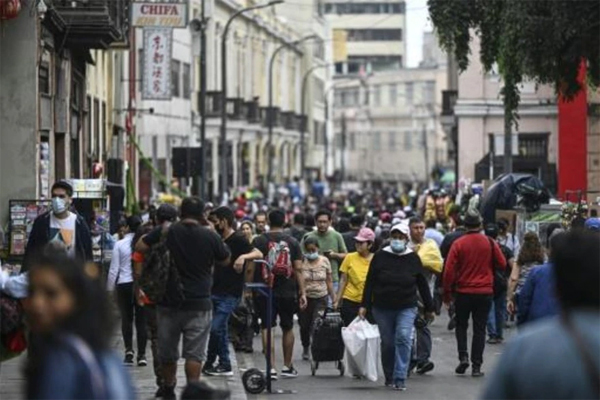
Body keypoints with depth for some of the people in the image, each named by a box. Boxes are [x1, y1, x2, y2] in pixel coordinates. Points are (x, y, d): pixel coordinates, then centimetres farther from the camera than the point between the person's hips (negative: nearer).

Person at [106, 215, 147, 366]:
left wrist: (110, 288, 8)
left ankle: (129, 350, 2)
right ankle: (142, 355, 4)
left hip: (124, 285, -1)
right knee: (141, 320, 5)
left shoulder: (120, 245, -5)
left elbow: (114, 269, -2)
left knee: (126, 318, 12)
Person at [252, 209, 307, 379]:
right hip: (288, 292, 2)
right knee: (287, 328, 16)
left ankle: (272, 367, -11)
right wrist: (303, 293, 1)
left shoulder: (259, 241, -3)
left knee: (267, 328, -1)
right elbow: (298, 269, -2)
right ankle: (287, 367, 25)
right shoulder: (292, 242, 1)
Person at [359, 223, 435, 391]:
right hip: (382, 308, 1)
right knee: (387, 343, 5)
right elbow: (370, 282, 2)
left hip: (407, 308, -1)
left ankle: (400, 379, -15)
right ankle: (389, 377, 21)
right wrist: (365, 305, -4)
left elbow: (422, 284, 7)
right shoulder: (380, 257, -1)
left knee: (403, 338, -16)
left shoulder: (413, 258, 1)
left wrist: (429, 308, 10)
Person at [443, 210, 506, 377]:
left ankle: (463, 356, -2)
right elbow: (502, 264, 3)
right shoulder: (490, 243, -4)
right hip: (485, 293, 1)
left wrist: (447, 293, 1)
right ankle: (476, 365, 4)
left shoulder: (458, 244, -8)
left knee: (461, 326, 16)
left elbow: (449, 270, -8)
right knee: (479, 329, 7)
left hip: (463, 292, -1)